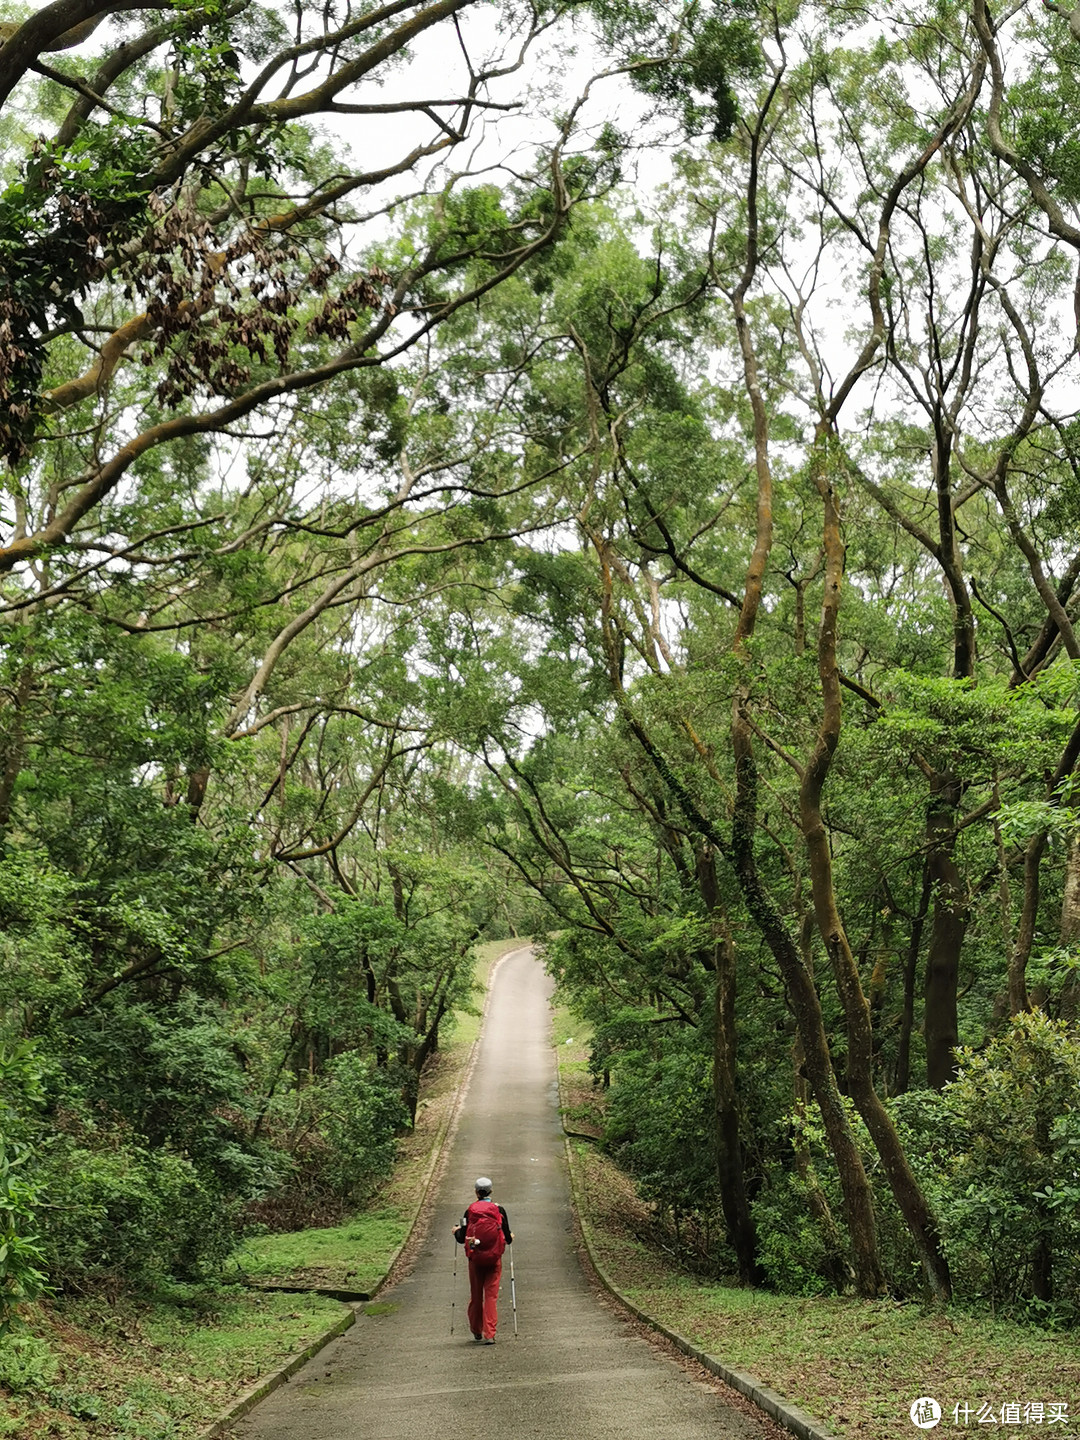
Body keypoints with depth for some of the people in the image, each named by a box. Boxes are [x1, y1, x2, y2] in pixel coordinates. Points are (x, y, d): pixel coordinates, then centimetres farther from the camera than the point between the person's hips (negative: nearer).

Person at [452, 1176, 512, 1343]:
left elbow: (462, 1238, -2)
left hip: (475, 1259, 1)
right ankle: (489, 1334, -5)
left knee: (475, 1296, 15)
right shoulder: (499, 1210, -5)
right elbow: (508, 1239, -2)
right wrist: (510, 1237, 21)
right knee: (491, 1296, 2)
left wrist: (456, 1231, 19)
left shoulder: (470, 1211, -4)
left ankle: (476, 1331, 30)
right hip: (494, 1260, -1)